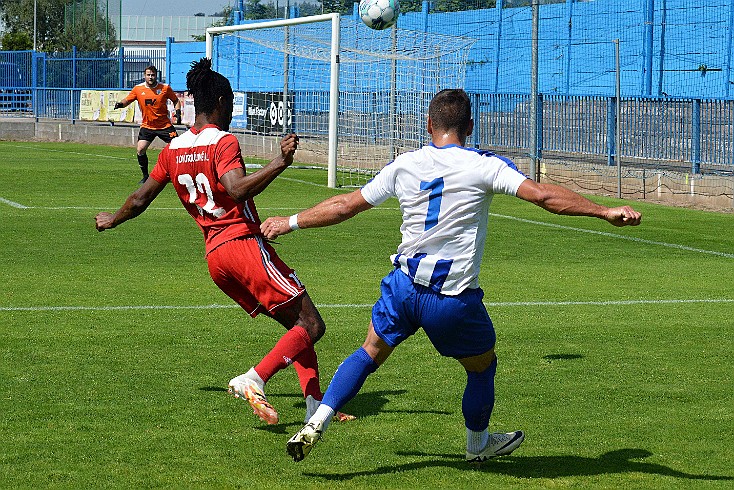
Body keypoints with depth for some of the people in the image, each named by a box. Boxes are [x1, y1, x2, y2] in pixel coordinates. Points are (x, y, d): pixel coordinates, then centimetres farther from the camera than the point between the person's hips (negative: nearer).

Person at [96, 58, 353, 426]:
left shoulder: (173, 149, 13)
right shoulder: (223, 142, -9)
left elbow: (139, 199, 20)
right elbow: (237, 189, -26)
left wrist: (112, 220, 37)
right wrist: (279, 163, -26)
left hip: (214, 255, 8)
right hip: (244, 243, -8)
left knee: (296, 324, 14)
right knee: (311, 325, -7)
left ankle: (316, 404, 4)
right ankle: (253, 380, -22)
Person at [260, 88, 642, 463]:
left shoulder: (404, 165, 4)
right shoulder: (484, 166, -9)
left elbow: (345, 206, 11)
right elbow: (543, 195, -17)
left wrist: (290, 223, 25)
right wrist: (606, 212, -15)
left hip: (403, 284, 3)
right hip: (453, 299, -3)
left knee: (370, 353, 20)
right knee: (482, 366, 21)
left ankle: (318, 421, 5)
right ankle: (478, 444, 40)